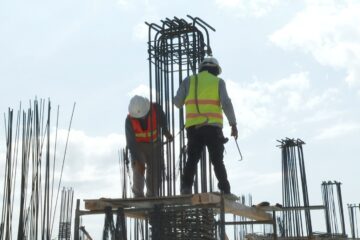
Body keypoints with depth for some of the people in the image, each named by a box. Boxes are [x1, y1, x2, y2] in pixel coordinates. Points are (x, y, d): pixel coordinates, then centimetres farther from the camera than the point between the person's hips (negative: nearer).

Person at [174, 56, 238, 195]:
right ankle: (225, 191, -1)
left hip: (193, 127, 1)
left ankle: (186, 186, -10)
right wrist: (233, 124, -1)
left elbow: (177, 102, 9)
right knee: (217, 161, 6)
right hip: (212, 126, -1)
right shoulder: (218, 82, 9)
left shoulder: (189, 81, 14)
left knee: (192, 159, 7)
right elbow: (226, 103, -4)